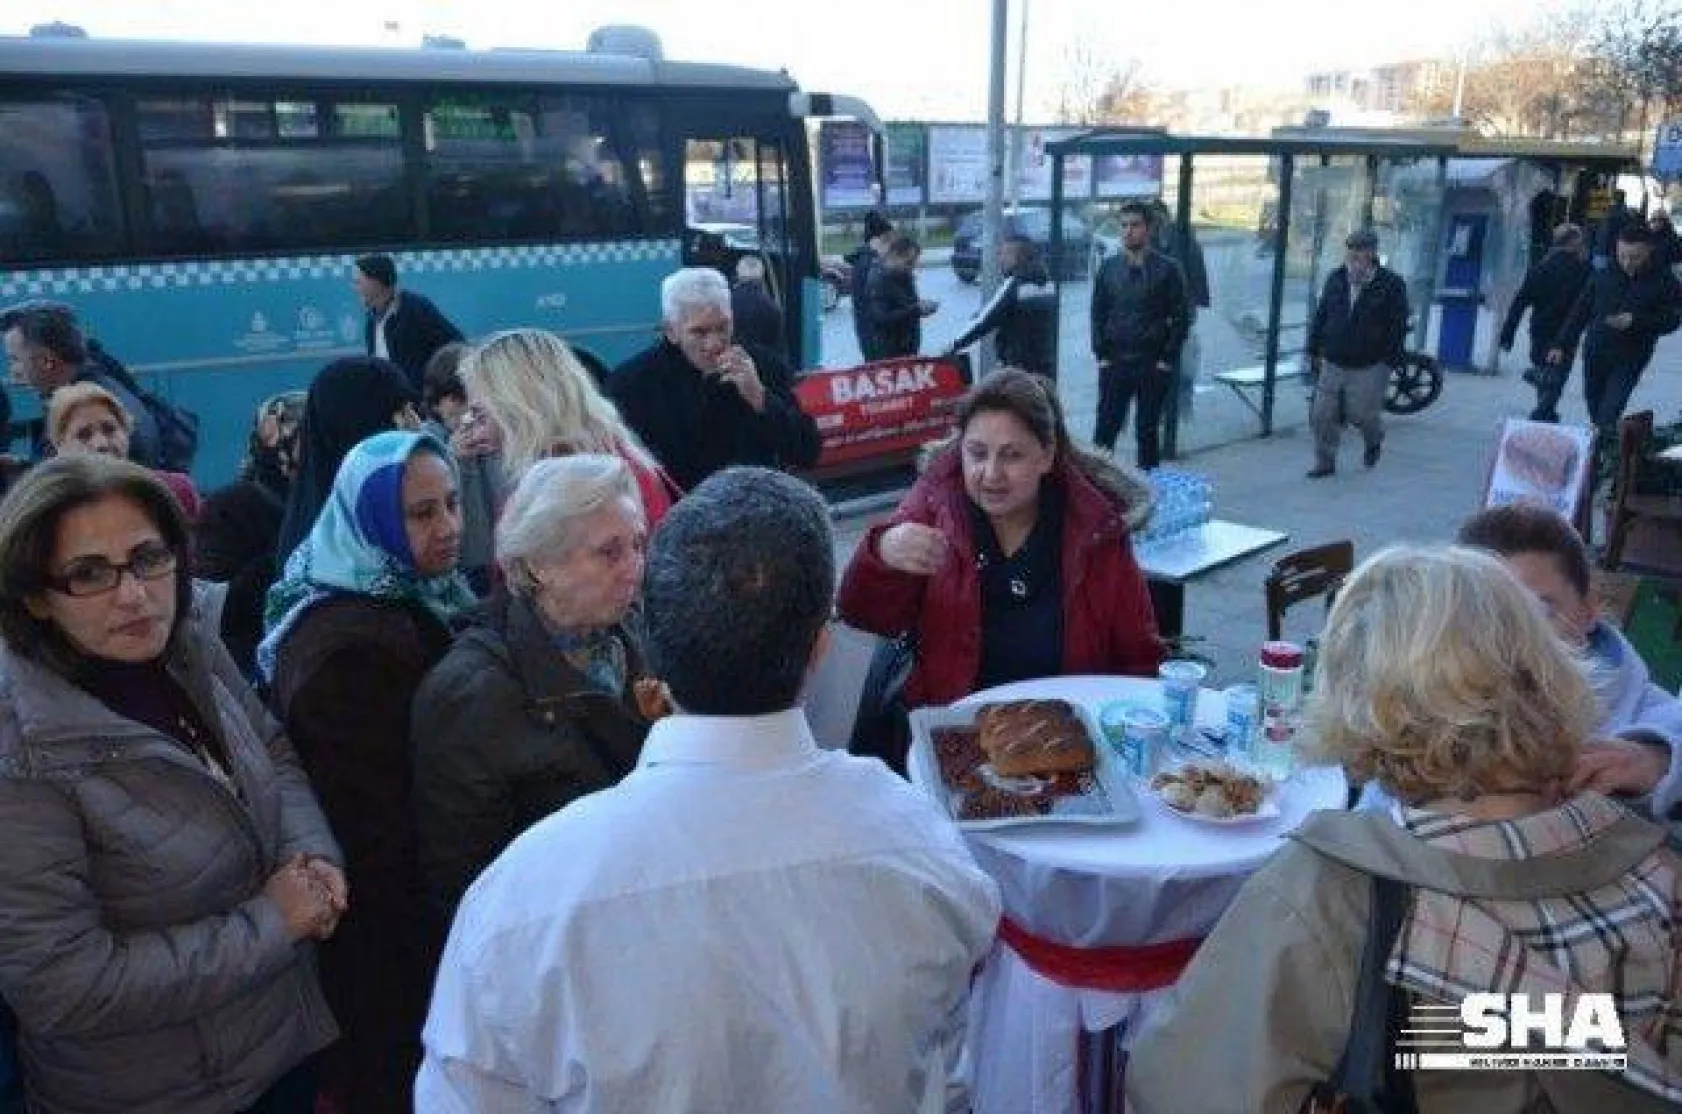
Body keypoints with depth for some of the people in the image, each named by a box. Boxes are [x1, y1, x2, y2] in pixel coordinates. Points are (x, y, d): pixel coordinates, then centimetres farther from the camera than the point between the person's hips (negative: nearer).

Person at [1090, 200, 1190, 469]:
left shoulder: (1166, 269, -2)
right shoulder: (1109, 267, 7)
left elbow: (1181, 317, -2)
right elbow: (1098, 313, 8)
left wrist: (1167, 358, -8)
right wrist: (1102, 354, 0)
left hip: (1154, 366, -2)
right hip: (1114, 364, 2)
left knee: (1148, 431, 5)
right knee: (1105, 429, -1)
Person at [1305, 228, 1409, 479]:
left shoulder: (1391, 285, -8)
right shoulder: (1335, 279, 5)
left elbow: (1398, 327, -6)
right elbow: (1320, 316, 12)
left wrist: (1392, 361, -9)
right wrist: (1314, 350, 11)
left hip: (1370, 367, -4)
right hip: (1333, 364, 4)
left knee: (1361, 413, 1)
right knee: (1323, 415, 1)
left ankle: (1374, 440, 36)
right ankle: (1325, 463, 16)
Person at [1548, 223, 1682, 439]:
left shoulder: (1663, 283, -4)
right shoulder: (1604, 277, 4)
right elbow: (1579, 313, 7)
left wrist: (1635, 321, -22)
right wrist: (1562, 346, 4)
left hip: (1629, 359, -4)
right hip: (1594, 354, 4)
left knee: (1607, 416, -14)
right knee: (1594, 408, 13)